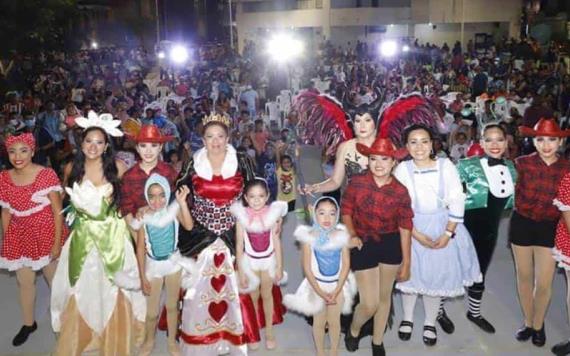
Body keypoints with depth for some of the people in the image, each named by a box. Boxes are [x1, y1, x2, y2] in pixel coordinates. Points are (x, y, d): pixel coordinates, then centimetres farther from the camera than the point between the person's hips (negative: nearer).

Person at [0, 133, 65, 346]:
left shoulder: (47, 174, -16)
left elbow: (57, 211, -14)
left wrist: (57, 241, -15)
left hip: (46, 234, -3)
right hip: (19, 237, 4)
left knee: (55, 279, 12)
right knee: (24, 282, 15)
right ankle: (28, 323, 37)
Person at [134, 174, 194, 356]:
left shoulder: (173, 210, -16)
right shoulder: (144, 217, -15)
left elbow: (189, 226, -34)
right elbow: (140, 248, -8)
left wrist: (182, 202, -40)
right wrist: (142, 277, -6)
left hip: (173, 263, 0)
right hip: (153, 266, 0)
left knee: (172, 306, 17)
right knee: (151, 312, 11)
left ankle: (172, 340, 38)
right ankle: (149, 341, 39)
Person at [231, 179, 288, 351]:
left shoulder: (272, 213, -13)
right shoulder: (242, 216, -14)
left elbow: (276, 242, -6)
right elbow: (239, 245, -9)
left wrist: (279, 267, -3)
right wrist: (240, 271, -8)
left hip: (269, 260, 0)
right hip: (250, 261, 0)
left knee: (267, 295, 17)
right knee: (253, 297, 14)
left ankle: (269, 332, 35)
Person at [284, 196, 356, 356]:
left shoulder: (341, 235, -10)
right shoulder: (309, 236, -15)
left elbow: (346, 264, -8)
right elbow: (306, 267, -12)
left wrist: (336, 291, -13)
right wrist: (320, 292, -14)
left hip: (338, 284, 1)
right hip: (317, 284, -1)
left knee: (334, 321, 13)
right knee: (319, 322, 13)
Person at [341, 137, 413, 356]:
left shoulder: (400, 192, -10)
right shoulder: (356, 183, -12)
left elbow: (405, 228, -5)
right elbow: (346, 211, 1)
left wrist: (406, 263, -2)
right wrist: (352, 235, -16)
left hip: (391, 244, 2)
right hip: (363, 244, -2)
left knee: (385, 296, 17)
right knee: (369, 304, -1)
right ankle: (353, 331, 33)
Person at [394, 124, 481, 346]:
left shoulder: (446, 166, -7)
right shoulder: (402, 169, -9)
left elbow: (457, 201, -7)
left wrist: (448, 233, -13)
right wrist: (416, 234, -16)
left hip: (442, 227, 0)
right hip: (412, 229, 0)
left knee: (437, 274, 8)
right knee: (411, 273, 10)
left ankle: (430, 323, 30)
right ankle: (407, 318, 34)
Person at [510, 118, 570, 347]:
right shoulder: (522, 163, -10)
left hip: (549, 227, 1)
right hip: (522, 224, 0)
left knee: (544, 283, 3)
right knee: (524, 277, 13)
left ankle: (539, 325, 30)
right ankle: (528, 323, 35)